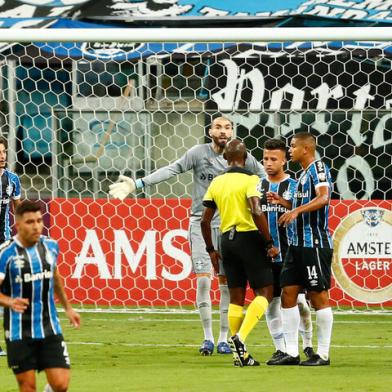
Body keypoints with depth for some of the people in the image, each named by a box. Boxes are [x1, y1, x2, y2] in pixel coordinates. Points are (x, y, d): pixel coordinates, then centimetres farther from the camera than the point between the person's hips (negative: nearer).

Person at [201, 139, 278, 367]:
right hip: (249, 238, -6)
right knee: (264, 292, 0)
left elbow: (205, 220, 10)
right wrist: (269, 243, -15)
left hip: (227, 239, 6)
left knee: (236, 298, 10)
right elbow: (256, 211, -21)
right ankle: (241, 337, -20)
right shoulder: (250, 180, -8)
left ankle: (241, 354, 9)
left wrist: (211, 249, 21)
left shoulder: (216, 183, 9)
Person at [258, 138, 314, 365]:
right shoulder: (259, 186, 10)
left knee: (299, 300, -5)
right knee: (271, 302, 4)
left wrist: (283, 202, -24)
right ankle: (281, 349, 11)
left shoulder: (294, 186, -1)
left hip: (290, 252, -4)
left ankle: (307, 344, 11)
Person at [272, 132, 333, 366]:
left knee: (319, 295, -4)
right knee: (288, 294, 6)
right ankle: (291, 353, 8)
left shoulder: (318, 167, -9)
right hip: (298, 242, 10)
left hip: (315, 243, -10)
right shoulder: (304, 174, 19)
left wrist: (296, 211, -31)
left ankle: (323, 354, 1)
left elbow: (323, 198, -25)